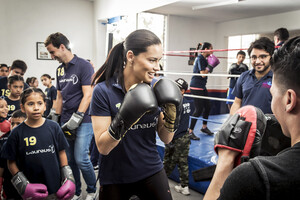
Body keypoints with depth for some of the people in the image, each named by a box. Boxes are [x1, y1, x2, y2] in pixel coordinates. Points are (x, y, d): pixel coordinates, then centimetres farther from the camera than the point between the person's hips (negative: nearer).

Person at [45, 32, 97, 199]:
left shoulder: (84, 66, -8)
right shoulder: (60, 70, 15)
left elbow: (88, 95, -14)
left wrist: (76, 119, -18)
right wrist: (54, 117, 16)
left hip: (83, 121, -7)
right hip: (66, 122, 7)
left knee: (81, 159, -9)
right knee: (69, 159, 10)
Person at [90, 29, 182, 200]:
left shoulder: (154, 88, -4)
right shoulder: (103, 91, -17)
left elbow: (166, 139, -1)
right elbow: (103, 147, -18)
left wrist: (172, 115, -18)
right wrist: (122, 121, -33)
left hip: (152, 173, 3)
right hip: (114, 180, -3)